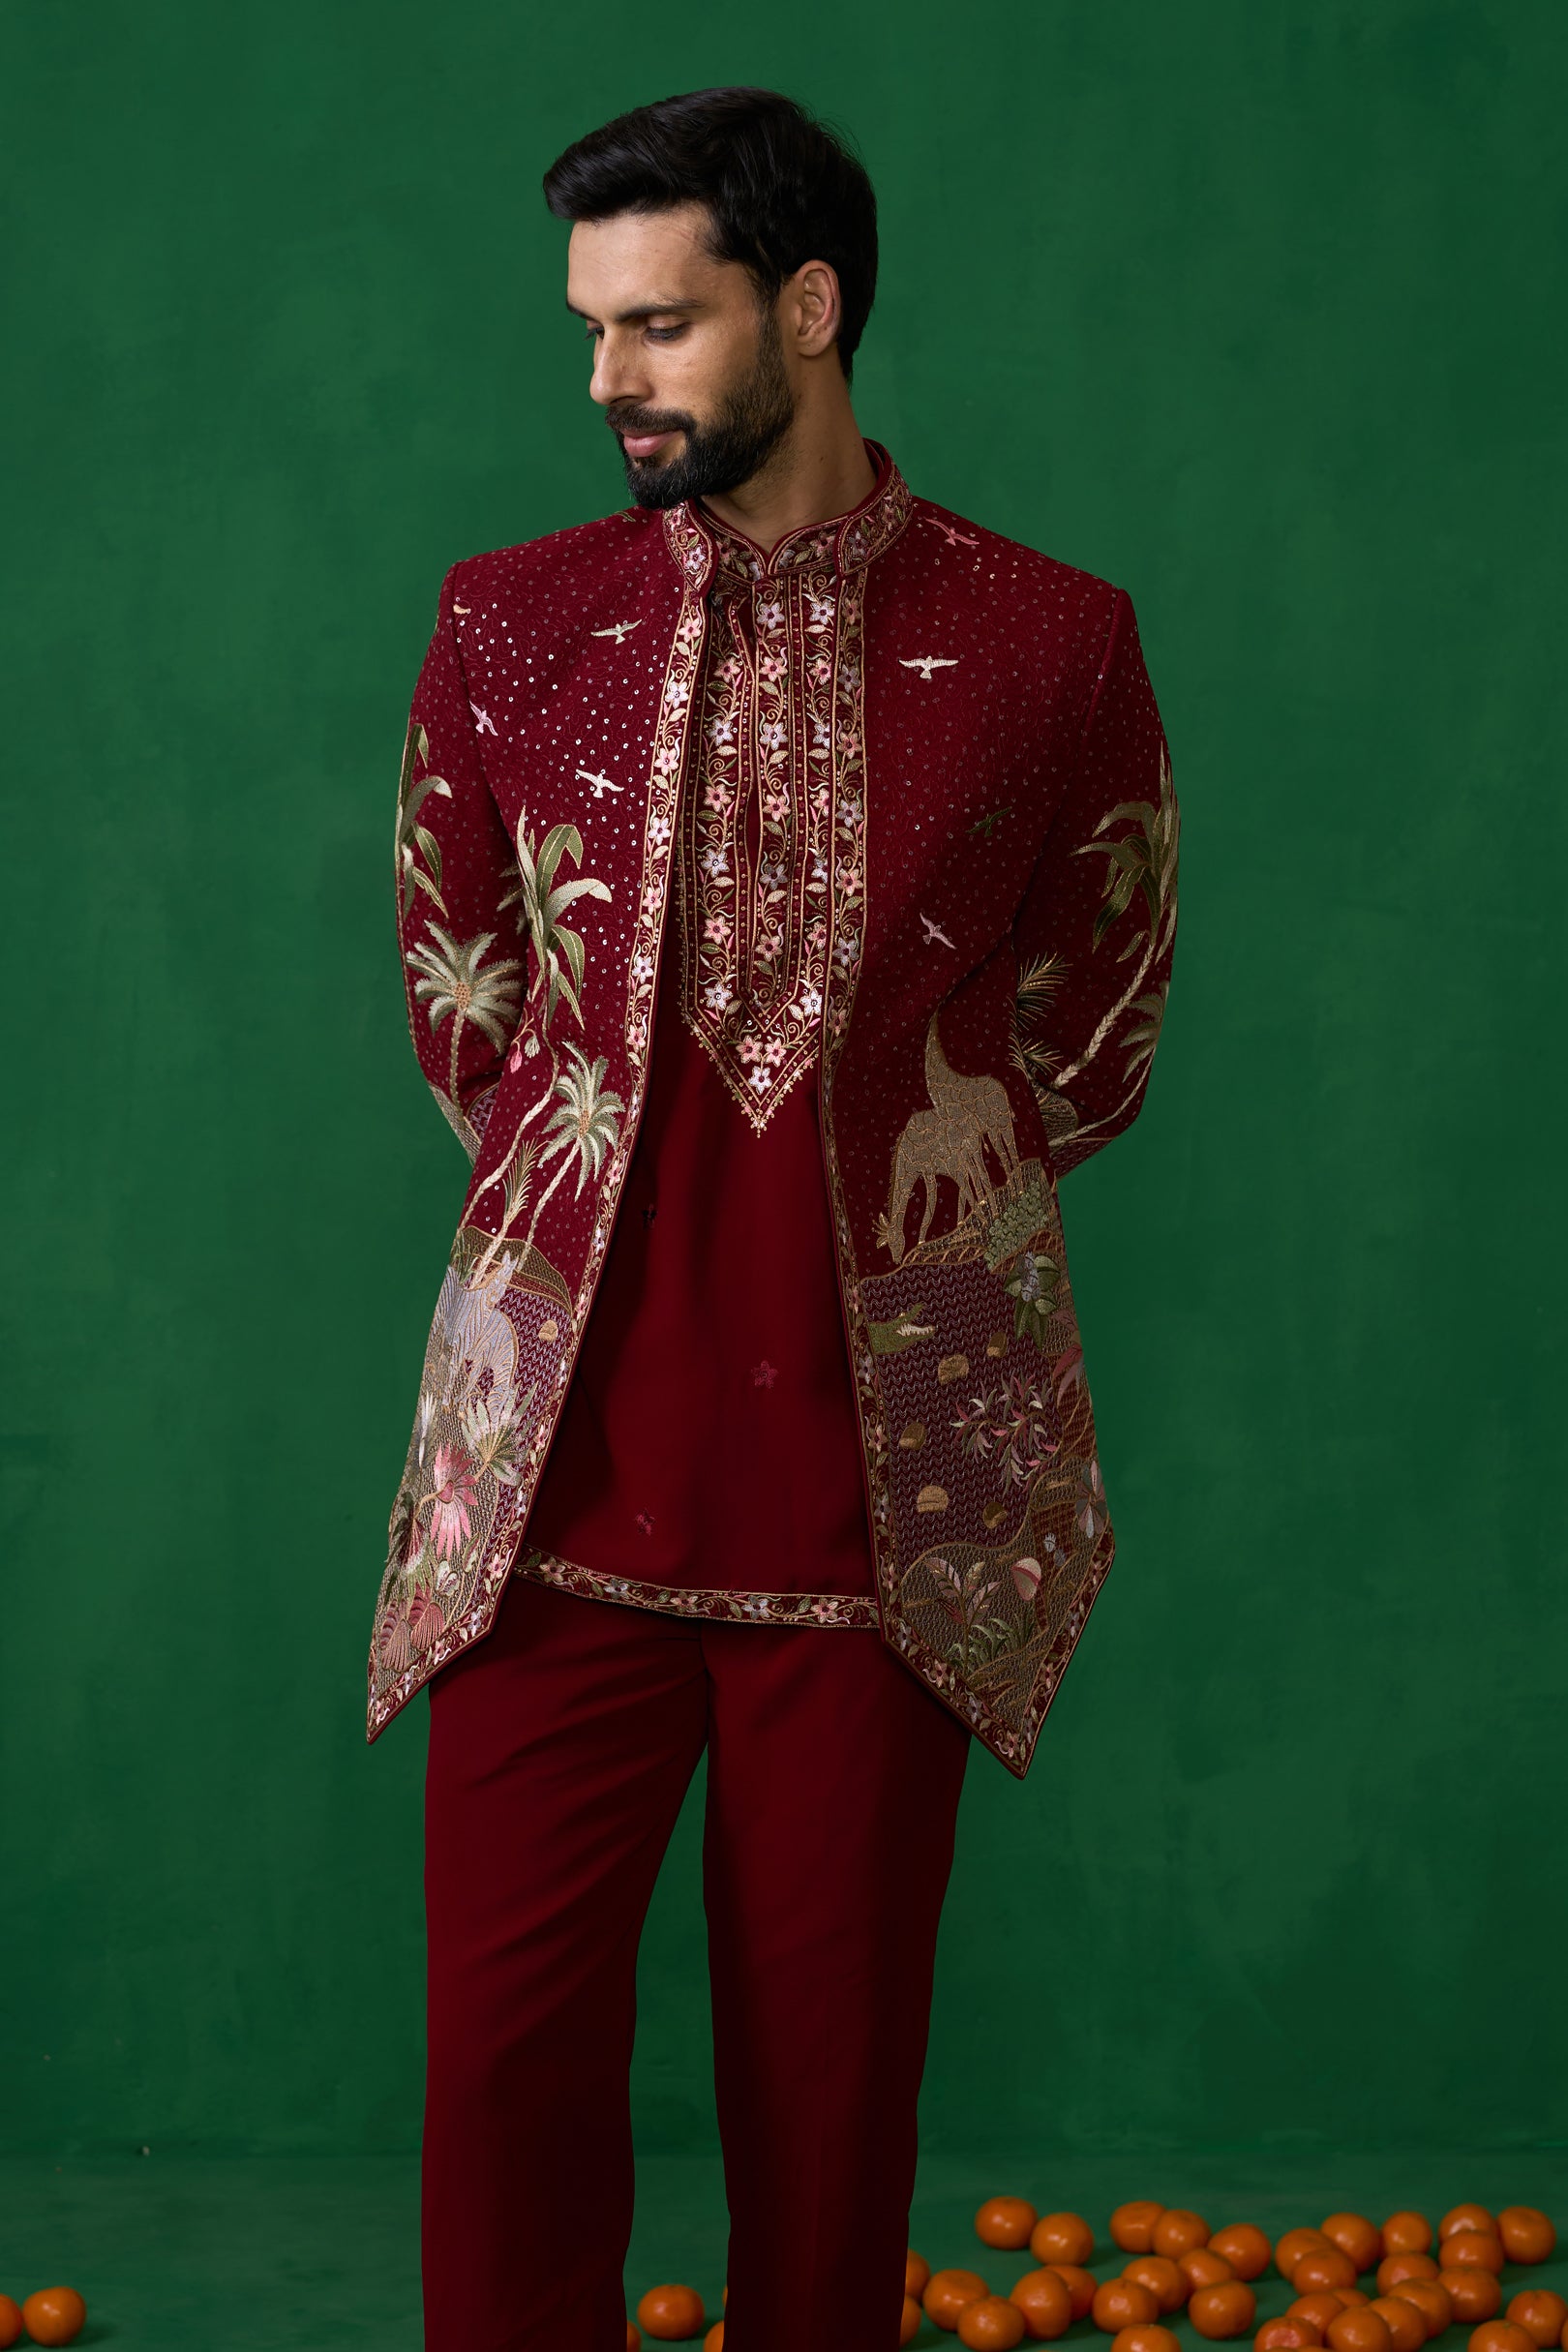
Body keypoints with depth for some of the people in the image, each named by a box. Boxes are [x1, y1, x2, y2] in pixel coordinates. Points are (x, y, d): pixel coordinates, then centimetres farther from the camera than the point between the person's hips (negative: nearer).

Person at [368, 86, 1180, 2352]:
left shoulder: (1052, 648, -1)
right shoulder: (511, 628, 4)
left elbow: (1096, 1024, 11)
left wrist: (908, 1215, 10)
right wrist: (583, 1204, 11)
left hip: (889, 1468, -1)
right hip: (556, 1462, 1)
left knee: (831, 2049, 9)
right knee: (508, 2041, 1)